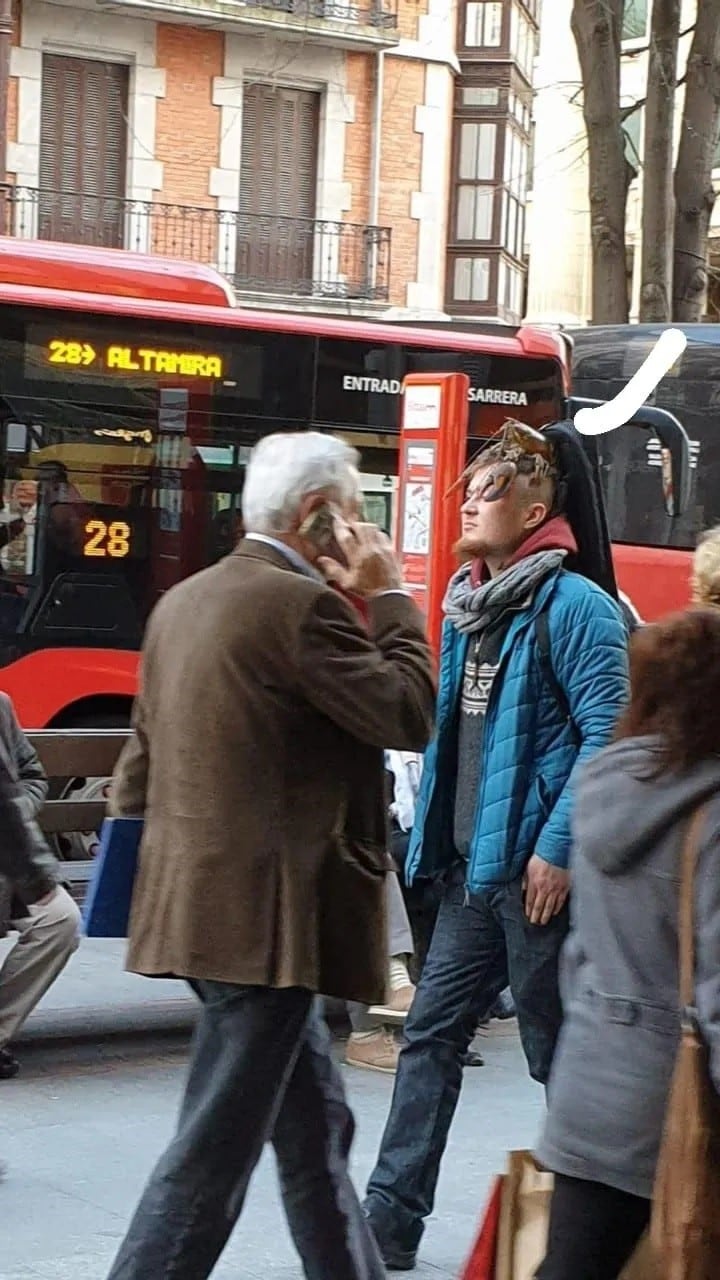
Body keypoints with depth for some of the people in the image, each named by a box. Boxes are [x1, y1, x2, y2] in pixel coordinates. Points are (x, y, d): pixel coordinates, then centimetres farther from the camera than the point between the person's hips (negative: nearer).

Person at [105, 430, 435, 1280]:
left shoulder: (184, 601, 14)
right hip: (264, 916, -10)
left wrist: (148, 868, 23)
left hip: (199, 904, 10)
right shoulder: (300, 604, -15)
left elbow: (142, 757, 18)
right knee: (213, 1153, -5)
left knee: (315, 1126, 19)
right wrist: (389, 598, -3)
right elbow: (411, 717, -13)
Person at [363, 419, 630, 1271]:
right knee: (430, 1035, 8)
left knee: (558, 1053, 3)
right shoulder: (467, 601, 13)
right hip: (472, 863, 8)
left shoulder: (572, 604, -12)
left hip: (534, 868, -8)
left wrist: (559, 849, -20)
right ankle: (390, 1217, 14)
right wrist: (431, 834, 13)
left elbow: (606, 733, -17)